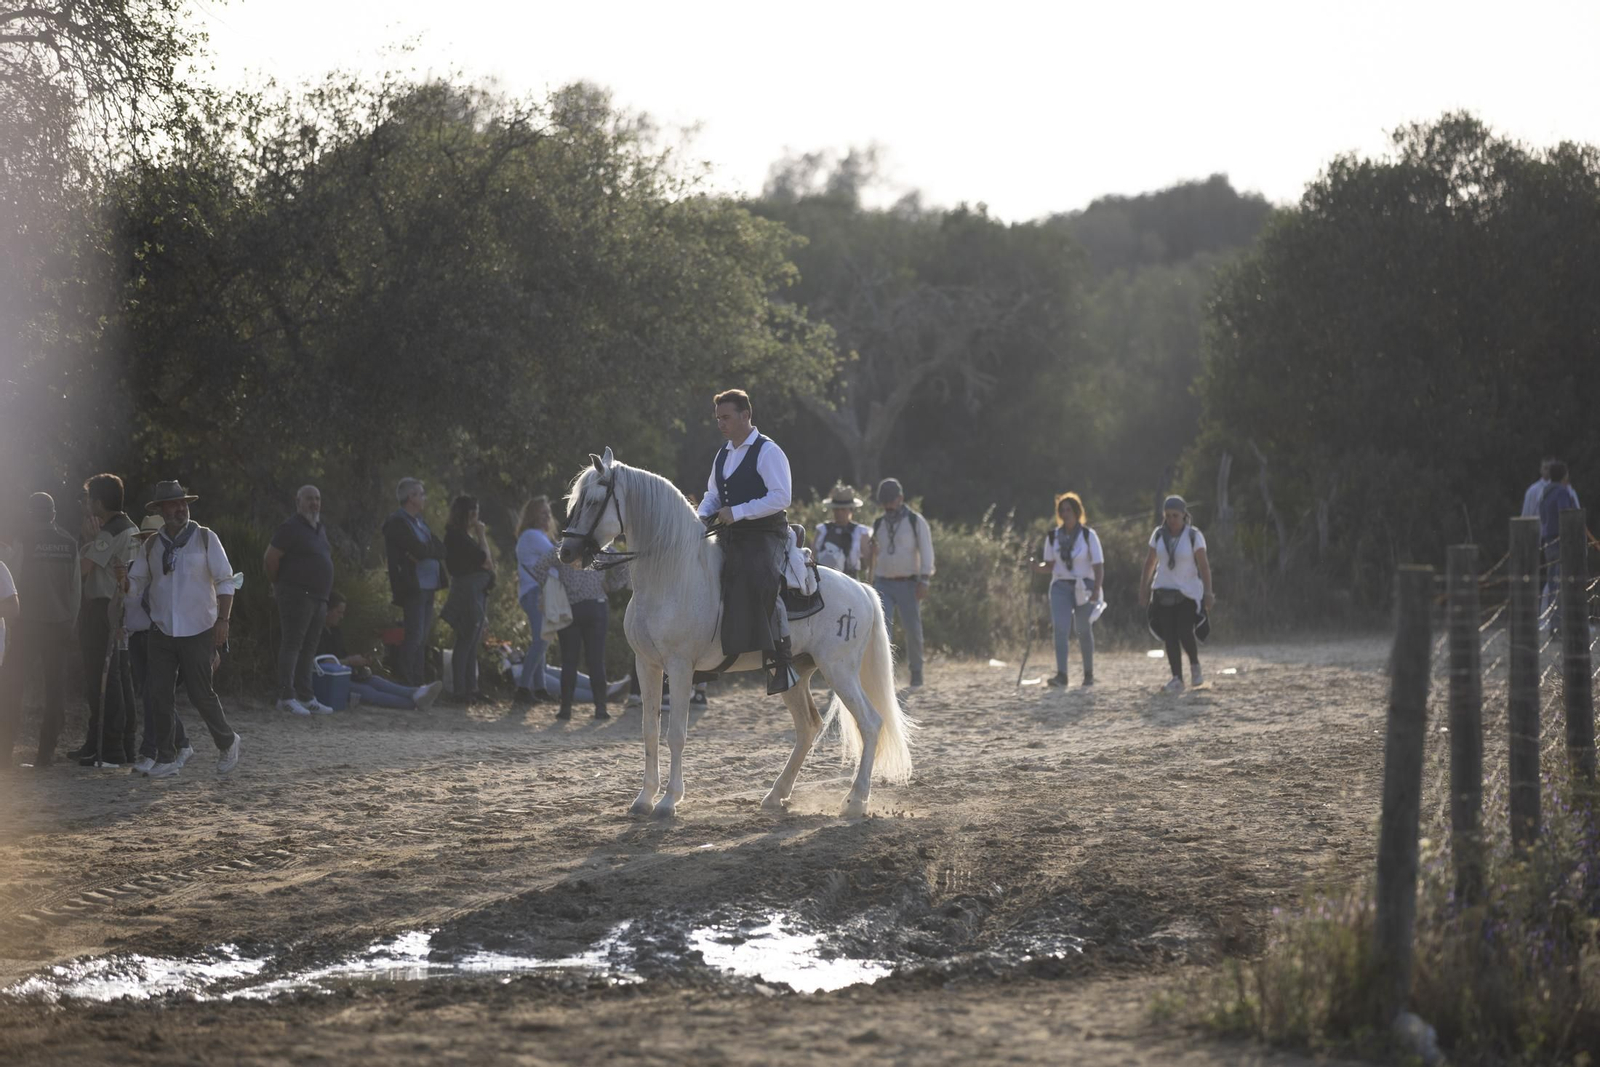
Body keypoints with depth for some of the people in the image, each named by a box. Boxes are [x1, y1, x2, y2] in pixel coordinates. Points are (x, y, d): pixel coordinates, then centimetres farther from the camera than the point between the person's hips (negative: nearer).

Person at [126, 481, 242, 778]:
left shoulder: (205, 538, -1)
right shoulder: (151, 546, 8)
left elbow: (225, 582, -2)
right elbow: (135, 583, 13)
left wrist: (223, 620, -10)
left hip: (199, 631, -3)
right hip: (162, 631, 3)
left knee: (200, 693, -3)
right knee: (160, 696, -1)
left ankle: (226, 742, 21)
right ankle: (166, 759, 7)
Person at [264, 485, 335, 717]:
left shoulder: (320, 529, 17)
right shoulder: (290, 528, -10)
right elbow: (270, 559, -13)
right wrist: (279, 585, 0)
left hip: (318, 598, 9)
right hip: (297, 596, -9)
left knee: (309, 648, 11)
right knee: (292, 644, -9)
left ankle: (305, 697, 15)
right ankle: (286, 697, -10)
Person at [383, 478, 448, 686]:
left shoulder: (418, 521, 18)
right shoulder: (397, 523, -10)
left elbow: (440, 549, 10)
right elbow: (419, 550, -20)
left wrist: (425, 551, -6)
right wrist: (431, 550, -4)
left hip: (428, 587, 9)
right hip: (413, 588, -9)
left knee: (422, 638, 10)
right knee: (414, 637, -9)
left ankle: (417, 684, 14)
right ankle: (407, 685, -7)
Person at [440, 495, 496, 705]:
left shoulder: (463, 536, 16)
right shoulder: (458, 537, -14)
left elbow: (486, 563, 15)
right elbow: (485, 561, -14)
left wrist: (482, 537, 13)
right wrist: (482, 536, -7)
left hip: (476, 593, 10)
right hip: (467, 593, -10)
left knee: (472, 644, 12)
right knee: (465, 644, -8)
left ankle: (470, 689, 16)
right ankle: (459, 691, -7)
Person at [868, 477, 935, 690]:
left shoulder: (916, 522, 0)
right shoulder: (878, 524, 12)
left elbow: (926, 553, -5)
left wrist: (924, 582, -14)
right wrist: (872, 584, 16)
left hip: (908, 585, -2)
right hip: (883, 585, 2)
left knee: (913, 630, 2)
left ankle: (916, 673, 19)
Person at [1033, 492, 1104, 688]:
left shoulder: (1088, 535, -3)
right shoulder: (1053, 537, 5)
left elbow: (1098, 566, -5)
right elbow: (1050, 565, 9)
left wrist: (1097, 590, -16)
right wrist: (1039, 566, -14)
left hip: (1084, 588, -2)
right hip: (1061, 586, 2)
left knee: (1084, 631, 7)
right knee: (1060, 628, -15)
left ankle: (1088, 674, 22)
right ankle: (1061, 674, -22)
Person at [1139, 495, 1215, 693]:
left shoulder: (1194, 536, -8)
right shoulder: (1159, 535, 3)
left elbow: (1204, 566, -12)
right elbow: (1150, 563, 10)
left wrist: (1208, 593, -19)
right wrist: (1143, 589, 8)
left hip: (1188, 593, -3)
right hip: (1164, 593, 3)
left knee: (1185, 634, -13)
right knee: (1170, 637, -4)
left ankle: (1195, 665, 16)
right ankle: (1177, 678, 1)